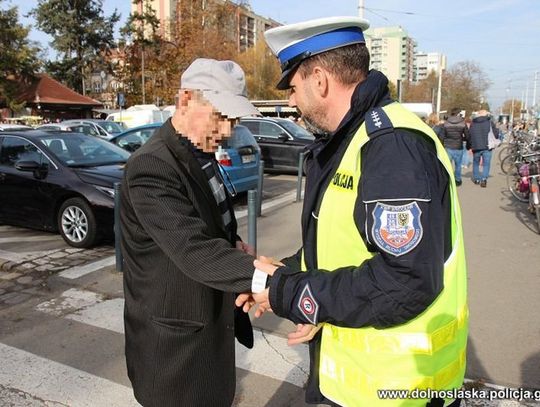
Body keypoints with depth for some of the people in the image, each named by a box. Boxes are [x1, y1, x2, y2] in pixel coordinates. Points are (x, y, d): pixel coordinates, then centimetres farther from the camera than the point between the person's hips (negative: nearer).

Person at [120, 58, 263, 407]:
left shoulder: (202, 154, 5)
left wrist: (232, 245, -3)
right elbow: (193, 250, -35)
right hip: (175, 335, -8)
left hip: (211, 322, 9)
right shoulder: (151, 167, -25)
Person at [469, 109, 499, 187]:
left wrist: (470, 145, 16)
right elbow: (496, 134, -2)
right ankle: (484, 178, -16)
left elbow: (469, 135, 9)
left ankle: (476, 178, 24)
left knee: (476, 163, 18)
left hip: (476, 147, 2)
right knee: (486, 164, 2)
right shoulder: (490, 122, 0)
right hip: (487, 147, -2)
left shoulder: (473, 123, 7)